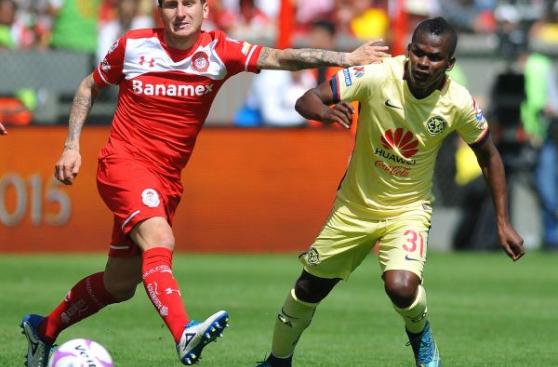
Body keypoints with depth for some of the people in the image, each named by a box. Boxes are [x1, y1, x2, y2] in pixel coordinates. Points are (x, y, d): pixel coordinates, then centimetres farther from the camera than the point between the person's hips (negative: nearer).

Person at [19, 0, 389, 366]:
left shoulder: (218, 52, -5)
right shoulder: (133, 46, -5)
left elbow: (279, 57, -17)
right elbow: (89, 86, 11)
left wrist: (345, 58, -29)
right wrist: (72, 146, 3)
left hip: (166, 180, 4)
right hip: (124, 163, -4)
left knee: (120, 285, 11)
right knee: (159, 241, -30)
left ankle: (44, 330, 32)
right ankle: (185, 335, -47)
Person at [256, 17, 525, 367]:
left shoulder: (459, 103, -18)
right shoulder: (377, 76, -23)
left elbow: (489, 156, -1)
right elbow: (306, 100, -22)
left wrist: (504, 222, -2)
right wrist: (326, 112, -46)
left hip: (408, 209, -1)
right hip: (356, 205, 1)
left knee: (402, 288, -28)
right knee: (310, 287, 12)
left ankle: (419, 331, 8)